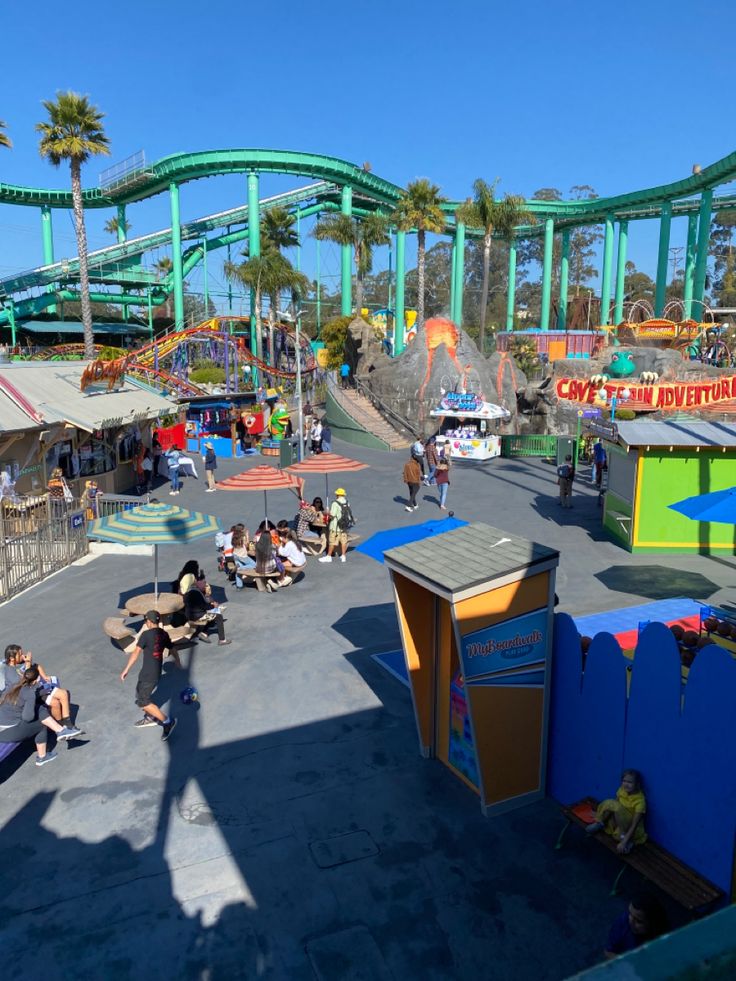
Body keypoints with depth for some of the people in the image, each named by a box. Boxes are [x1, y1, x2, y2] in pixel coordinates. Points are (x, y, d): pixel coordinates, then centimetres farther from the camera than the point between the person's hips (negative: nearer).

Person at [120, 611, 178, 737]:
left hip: (148, 674, -9)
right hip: (157, 672, 9)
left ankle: (167, 721, -4)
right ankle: (150, 718, 42)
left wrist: (126, 669, -21)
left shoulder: (146, 634, -17)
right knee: (141, 694, 27)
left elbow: (136, 652, -23)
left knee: (143, 702, -3)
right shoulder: (164, 634, 6)